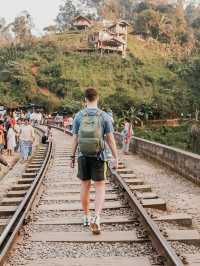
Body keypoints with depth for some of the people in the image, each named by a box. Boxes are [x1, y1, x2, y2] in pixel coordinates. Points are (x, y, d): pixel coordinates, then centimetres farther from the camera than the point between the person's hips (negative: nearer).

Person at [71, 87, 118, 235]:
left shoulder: (79, 116, -2)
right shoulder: (104, 116, -7)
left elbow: (75, 139, 0)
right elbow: (111, 139, -8)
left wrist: (73, 157, 10)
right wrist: (116, 158, -1)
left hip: (83, 156, 2)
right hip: (98, 156, -2)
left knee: (85, 186, 15)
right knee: (100, 188, 2)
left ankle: (87, 217, 27)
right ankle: (96, 218, -15)